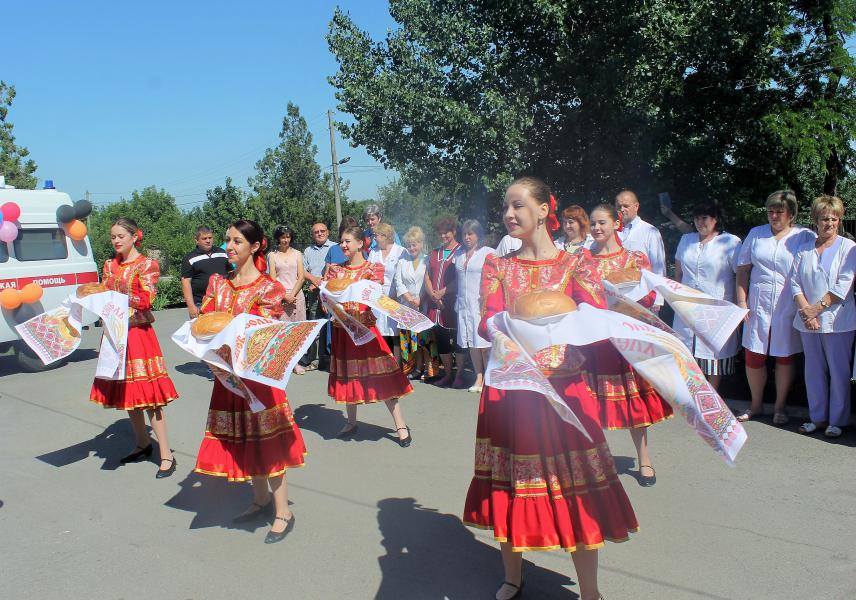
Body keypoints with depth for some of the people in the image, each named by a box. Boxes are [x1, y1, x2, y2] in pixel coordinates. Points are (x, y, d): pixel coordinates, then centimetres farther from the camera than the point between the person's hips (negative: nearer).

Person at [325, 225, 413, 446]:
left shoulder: (373, 268, -1)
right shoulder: (335, 269, 10)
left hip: (365, 327, -4)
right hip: (342, 328, 4)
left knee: (380, 375, -6)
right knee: (347, 375, 12)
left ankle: (400, 426, 1)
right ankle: (351, 423, 27)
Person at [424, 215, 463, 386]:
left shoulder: (461, 252, -1)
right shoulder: (434, 253, 18)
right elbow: (427, 277, 13)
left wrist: (442, 292, -12)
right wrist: (433, 295, -3)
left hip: (453, 303, -6)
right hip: (435, 304, 6)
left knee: (456, 338, -3)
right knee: (441, 340, 9)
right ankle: (447, 374, 20)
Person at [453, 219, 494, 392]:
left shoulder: (489, 253, -1)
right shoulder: (459, 255, 17)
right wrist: (457, 302, 15)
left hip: (482, 304, -5)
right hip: (464, 304, 5)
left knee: (484, 343, -7)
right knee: (471, 343, 5)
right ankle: (479, 377, 11)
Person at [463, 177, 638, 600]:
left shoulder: (575, 263, 2)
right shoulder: (496, 265, 9)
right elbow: (487, 322, -5)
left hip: (562, 387, -2)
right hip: (508, 389, 2)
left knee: (576, 493, 2)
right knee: (510, 487, 12)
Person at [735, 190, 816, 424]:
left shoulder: (806, 237, 1)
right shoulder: (756, 234, 9)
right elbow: (743, 269, 9)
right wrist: (741, 301, 1)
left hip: (789, 307, -2)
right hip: (758, 305, 2)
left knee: (785, 357, 7)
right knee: (753, 356, 4)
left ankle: (779, 407, 22)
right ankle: (756, 405, 22)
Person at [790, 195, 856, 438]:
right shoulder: (804, 249, 11)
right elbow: (795, 281, 4)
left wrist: (818, 307, -14)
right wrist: (806, 310, -10)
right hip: (808, 320, 4)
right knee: (814, 370, 10)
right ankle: (817, 418, 20)